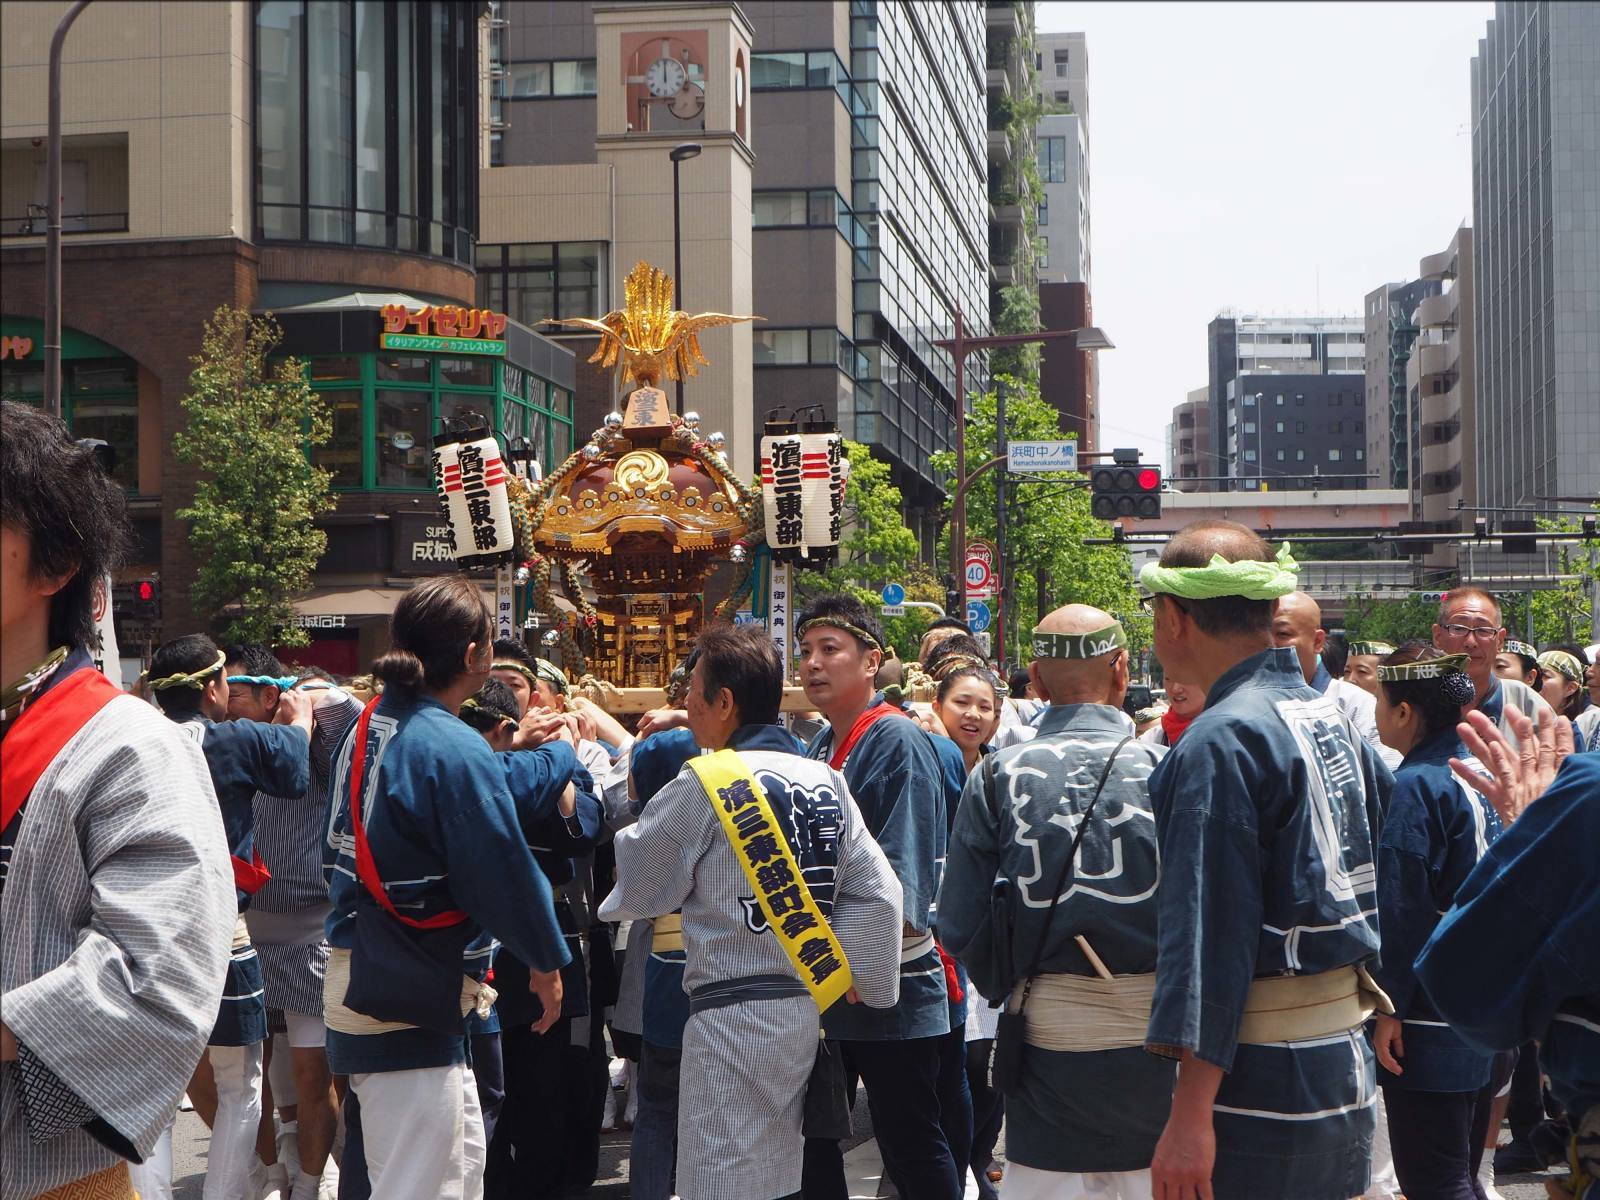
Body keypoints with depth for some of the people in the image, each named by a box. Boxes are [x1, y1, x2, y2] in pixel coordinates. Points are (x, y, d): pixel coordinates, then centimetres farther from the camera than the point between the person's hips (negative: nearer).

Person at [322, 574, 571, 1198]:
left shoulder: (366, 728, 8)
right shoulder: (454, 748, -20)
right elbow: (505, 870, -17)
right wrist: (547, 961, -2)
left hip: (360, 980, 10)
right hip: (410, 1010, -10)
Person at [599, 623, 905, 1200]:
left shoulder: (703, 784, -12)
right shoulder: (825, 780, 6)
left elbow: (640, 889, -3)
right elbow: (878, 892, 4)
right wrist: (857, 978, 13)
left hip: (733, 1016, -7)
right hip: (807, 1006, 7)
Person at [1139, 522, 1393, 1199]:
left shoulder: (1220, 743, -17)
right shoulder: (1331, 719, 11)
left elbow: (1212, 932, -22)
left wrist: (1190, 1113, -23)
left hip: (1264, 1086, -9)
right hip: (1348, 1066, 9)